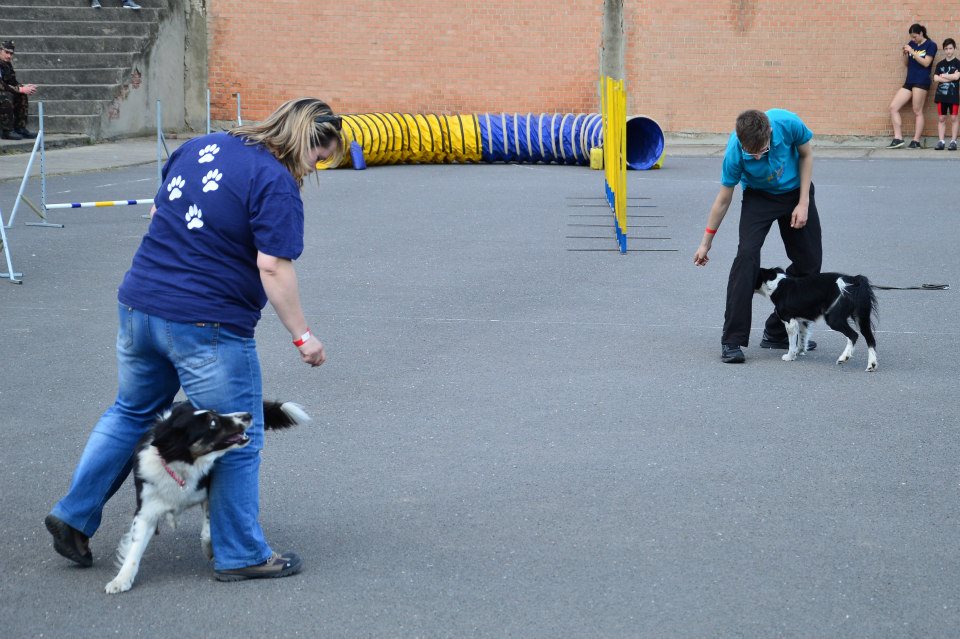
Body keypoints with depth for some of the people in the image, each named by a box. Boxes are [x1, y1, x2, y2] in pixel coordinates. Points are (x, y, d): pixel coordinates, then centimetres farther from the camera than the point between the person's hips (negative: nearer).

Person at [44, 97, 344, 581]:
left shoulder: (199, 147, 10)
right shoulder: (276, 183, -14)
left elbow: (157, 212, 19)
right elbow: (273, 268, -19)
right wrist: (302, 336, -12)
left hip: (138, 305, 7)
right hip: (207, 324, -7)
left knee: (130, 413, 25)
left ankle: (74, 515, 24)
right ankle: (241, 554, 15)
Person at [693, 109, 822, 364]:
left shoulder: (788, 123, -32)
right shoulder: (735, 151, -32)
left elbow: (806, 154, -9)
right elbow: (724, 199, -16)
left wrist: (803, 203, -13)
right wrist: (706, 241, -8)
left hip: (796, 191, 3)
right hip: (759, 196, -2)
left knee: (809, 260, 0)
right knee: (747, 254, -22)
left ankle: (777, 333, 13)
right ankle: (732, 340, -17)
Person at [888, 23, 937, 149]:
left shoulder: (931, 45, -1)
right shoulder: (911, 44, 15)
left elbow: (926, 63, -11)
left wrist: (912, 52, -14)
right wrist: (905, 54, -2)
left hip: (921, 81, -7)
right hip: (909, 82, 7)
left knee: (917, 112, -7)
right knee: (893, 107, -2)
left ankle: (916, 141, -3)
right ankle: (898, 138, -3)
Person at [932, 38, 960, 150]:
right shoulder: (940, 64, 8)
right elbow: (935, 78, -3)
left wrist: (943, 76, -4)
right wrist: (950, 77, -10)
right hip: (941, 94, 3)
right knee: (941, 118, 3)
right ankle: (941, 142, 5)